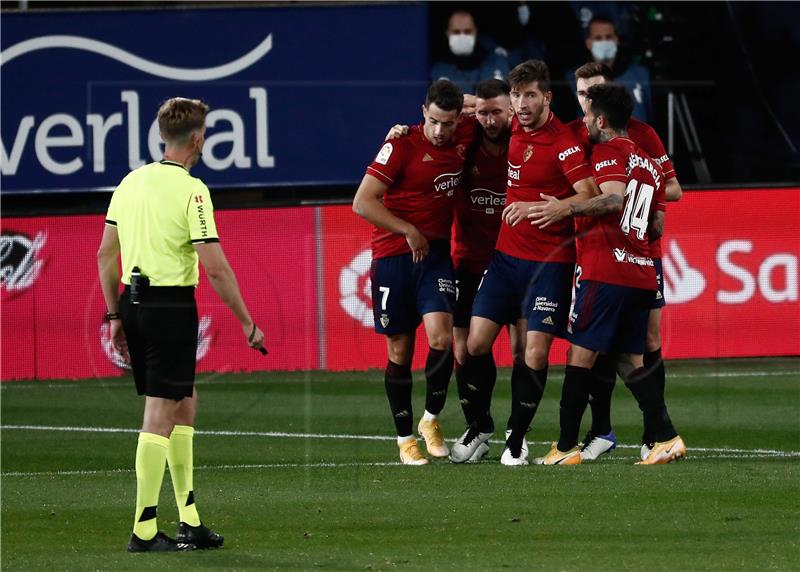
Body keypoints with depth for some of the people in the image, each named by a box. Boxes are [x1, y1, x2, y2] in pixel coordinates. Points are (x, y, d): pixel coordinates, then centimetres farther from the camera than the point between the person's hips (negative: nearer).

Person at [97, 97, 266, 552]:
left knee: (185, 402, 18)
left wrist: (116, 315, 20)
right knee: (161, 414, -4)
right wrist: (248, 324, -8)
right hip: (172, 306, -8)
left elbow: (106, 253, 12)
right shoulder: (191, 190, -13)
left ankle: (190, 520, 20)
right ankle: (144, 531, -4)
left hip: (133, 302, 8)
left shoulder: (131, 182, 8)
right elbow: (215, 267, -16)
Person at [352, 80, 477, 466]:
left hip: (436, 253, 3)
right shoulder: (402, 145, -12)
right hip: (393, 256, -3)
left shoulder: (465, 138, 1)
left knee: (441, 337, -16)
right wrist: (409, 231, -13)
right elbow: (362, 202, -13)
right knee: (399, 350, 3)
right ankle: (405, 438, 14)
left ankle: (431, 419, 5)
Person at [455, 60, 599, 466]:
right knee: (476, 341, 1)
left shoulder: (562, 142, -15)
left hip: (548, 260, -6)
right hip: (506, 253, 6)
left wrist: (537, 207, -30)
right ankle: (480, 428, 18)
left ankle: (516, 440, 7)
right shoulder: (513, 128, 4)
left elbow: (590, 195, -23)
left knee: (536, 351, -7)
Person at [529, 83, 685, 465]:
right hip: (641, 274, 8)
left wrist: (567, 209, -17)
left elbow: (614, 200, -21)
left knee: (580, 353, -4)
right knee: (631, 361, 12)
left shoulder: (608, 151, -4)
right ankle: (665, 438, 1)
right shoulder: (649, 163, 20)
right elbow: (657, 226, 20)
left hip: (605, 272, -8)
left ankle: (566, 447, -4)